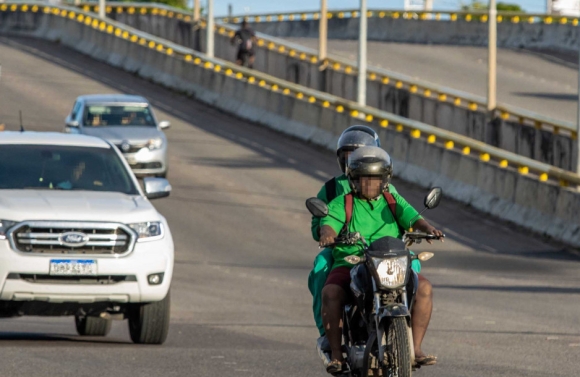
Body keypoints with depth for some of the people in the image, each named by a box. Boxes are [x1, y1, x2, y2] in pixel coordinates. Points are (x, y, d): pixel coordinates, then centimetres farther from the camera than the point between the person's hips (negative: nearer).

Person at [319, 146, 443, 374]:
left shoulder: (393, 201, 14)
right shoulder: (342, 204, 7)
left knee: (424, 287, -22)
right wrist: (327, 234, -35)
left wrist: (428, 228, -24)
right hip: (349, 265, -2)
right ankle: (336, 353, -23)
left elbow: (412, 217, -1)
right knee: (330, 294, -32)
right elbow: (329, 223, -10)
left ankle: (415, 347, -13)